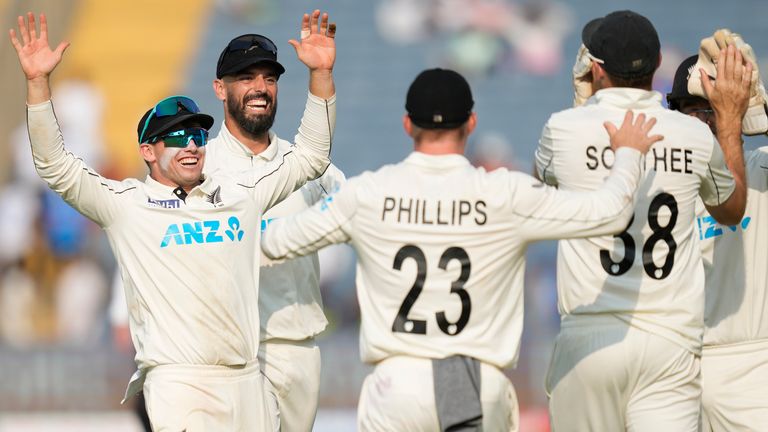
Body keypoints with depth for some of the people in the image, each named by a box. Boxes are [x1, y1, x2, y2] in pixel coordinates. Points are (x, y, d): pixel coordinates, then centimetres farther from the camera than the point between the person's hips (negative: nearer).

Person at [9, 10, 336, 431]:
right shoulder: (126, 204, 3)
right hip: (177, 381, -5)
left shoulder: (238, 194, 16)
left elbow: (308, 157, 20)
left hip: (246, 380, 5)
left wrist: (320, 74, 10)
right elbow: (55, 166, -5)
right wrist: (37, 82, -15)